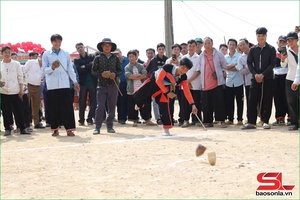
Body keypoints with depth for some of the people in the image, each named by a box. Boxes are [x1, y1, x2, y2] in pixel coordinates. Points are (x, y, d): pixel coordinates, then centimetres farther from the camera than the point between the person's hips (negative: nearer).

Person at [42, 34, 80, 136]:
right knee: (54, 107, 3)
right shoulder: (46, 54, 5)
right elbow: (45, 69, 1)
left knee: (67, 107, -4)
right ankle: (55, 129, 12)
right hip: (52, 85, -1)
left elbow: (70, 69, 13)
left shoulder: (66, 54, 11)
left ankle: (69, 129, -3)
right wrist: (52, 68, -20)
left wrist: (75, 82, 6)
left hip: (64, 84, 1)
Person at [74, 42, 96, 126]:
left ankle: (90, 118, 6)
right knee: (82, 102, 0)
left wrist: (85, 67, -10)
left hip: (92, 82, 0)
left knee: (93, 102, -1)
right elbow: (79, 70, -7)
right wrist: (89, 66, -11)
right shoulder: (76, 60, 9)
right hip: (83, 83, 0)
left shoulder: (92, 57, 10)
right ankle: (81, 120, 6)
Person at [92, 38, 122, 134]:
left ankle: (110, 126, 16)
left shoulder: (115, 58, 9)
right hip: (101, 86, -2)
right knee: (100, 106, -8)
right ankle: (97, 127, -6)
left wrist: (115, 74, -11)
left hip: (113, 86, 2)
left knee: (112, 107, 5)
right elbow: (93, 70, 2)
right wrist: (101, 74, -15)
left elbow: (120, 70, 11)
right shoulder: (98, 58, 4)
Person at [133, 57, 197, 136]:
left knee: (164, 107, -10)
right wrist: (167, 92, -25)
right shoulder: (168, 67, -33)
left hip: (164, 87, 3)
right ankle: (139, 104, 25)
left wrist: (192, 104, -24)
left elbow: (187, 91, -17)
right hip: (152, 82, -3)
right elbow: (158, 81, -26)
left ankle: (166, 128, 2)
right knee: (136, 96, -13)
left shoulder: (183, 77, -18)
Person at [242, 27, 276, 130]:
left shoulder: (271, 49, 2)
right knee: (252, 100, -2)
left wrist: (263, 74, -14)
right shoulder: (253, 49, 9)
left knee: (267, 100, -1)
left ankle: (265, 121, 6)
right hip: (255, 78, 2)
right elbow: (249, 63, 6)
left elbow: (272, 64, -4)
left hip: (267, 78, -2)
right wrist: (255, 74, -10)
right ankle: (251, 122, 0)